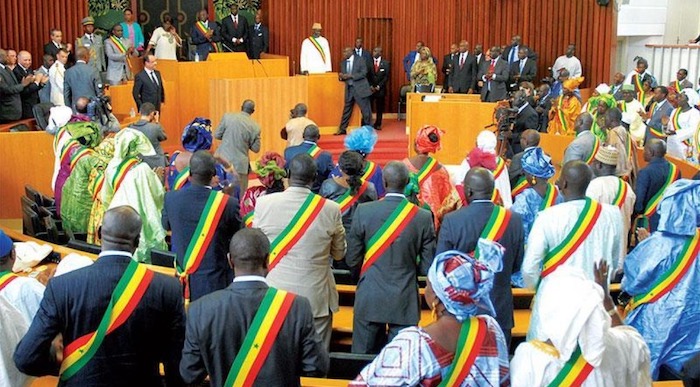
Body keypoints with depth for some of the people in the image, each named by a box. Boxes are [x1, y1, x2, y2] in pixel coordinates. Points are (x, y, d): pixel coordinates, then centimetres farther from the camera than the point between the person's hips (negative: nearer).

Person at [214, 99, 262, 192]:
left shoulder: (228, 116, -4)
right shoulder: (255, 126, -5)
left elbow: (217, 135, 1)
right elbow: (256, 148, 1)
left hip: (222, 161, 1)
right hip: (240, 164, -1)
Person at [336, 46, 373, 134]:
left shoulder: (360, 60, -6)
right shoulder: (343, 62, 11)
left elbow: (363, 73, -14)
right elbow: (343, 76, 15)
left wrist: (350, 76, -22)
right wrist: (341, 77, -10)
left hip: (360, 88, -5)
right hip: (349, 89, 5)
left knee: (365, 110, 0)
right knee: (346, 110, 8)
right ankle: (342, 129, 15)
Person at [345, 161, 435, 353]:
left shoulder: (363, 211, -9)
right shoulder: (423, 217, -8)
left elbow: (352, 260, -3)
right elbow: (427, 266, -5)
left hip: (369, 300, 0)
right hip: (404, 302, 0)